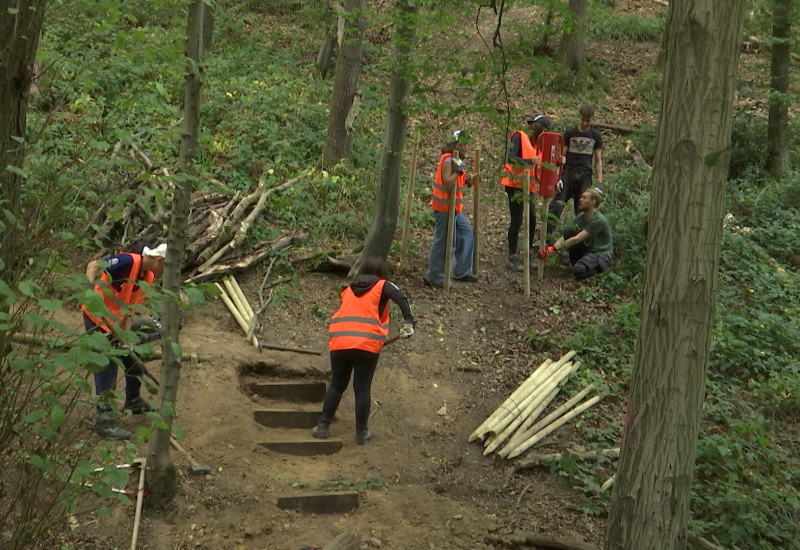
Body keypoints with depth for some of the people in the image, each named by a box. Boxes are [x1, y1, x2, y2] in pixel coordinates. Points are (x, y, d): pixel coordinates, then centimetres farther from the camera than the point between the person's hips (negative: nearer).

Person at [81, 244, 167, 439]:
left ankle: (134, 402, 37)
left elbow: (130, 307, 3)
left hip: (117, 322, 9)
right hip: (97, 318, -9)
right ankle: (104, 420, -3)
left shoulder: (148, 277, 2)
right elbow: (93, 266, -34)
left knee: (135, 359, 17)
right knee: (107, 368, -9)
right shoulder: (129, 261, -24)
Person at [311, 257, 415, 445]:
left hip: (340, 342, 4)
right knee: (362, 388, 4)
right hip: (367, 344, -4)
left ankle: (323, 426, 15)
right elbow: (401, 298, -12)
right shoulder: (383, 286, 7)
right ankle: (362, 433, 11)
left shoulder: (349, 290, 21)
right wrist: (409, 322, -19)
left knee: (336, 385, 15)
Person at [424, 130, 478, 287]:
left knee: (467, 235, 13)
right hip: (445, 207, -10)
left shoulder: (455, 159, 13)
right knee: (443, 242, -4)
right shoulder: (448, 160, -18)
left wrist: (464, 180, 5)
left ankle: (462, 272, 21)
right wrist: (458, 170, -27)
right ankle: (434, 278, 5)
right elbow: (447, 184, -26)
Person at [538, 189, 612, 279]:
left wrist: (553, 249, -28)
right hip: (587, 249, 7)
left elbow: (576, 239, -27)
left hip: (601, 255, -7)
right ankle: (575, 263, 1)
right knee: (568, 231, -13)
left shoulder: (599, 220, -23)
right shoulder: (580, 217, 3)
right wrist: (551, 247, -17)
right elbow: (565, 237, 2)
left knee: (578, 270, -35)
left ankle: (598, 268, -2)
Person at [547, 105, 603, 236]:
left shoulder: (596, 136, 8)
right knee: (556, 205, -12)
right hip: (568, 172, -1)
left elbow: (598, 161, 11)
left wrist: (599, 183, 3)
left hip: (585, 175, 1)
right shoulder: (570, 134, 5)